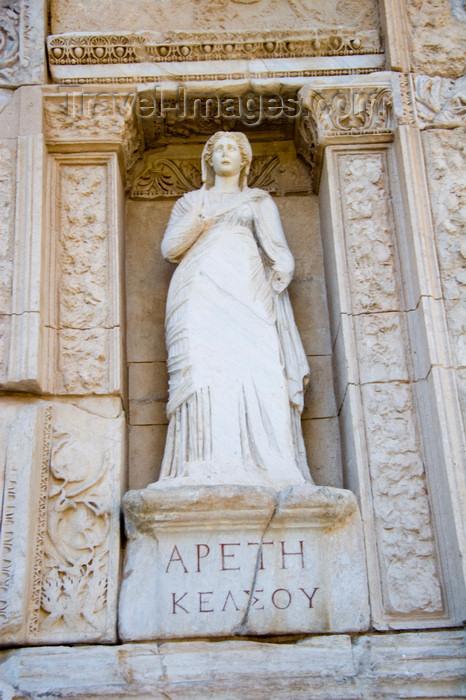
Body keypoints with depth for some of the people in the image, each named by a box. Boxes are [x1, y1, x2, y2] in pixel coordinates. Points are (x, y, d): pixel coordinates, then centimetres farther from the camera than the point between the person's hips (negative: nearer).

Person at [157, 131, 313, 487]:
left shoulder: (258, 201, 25)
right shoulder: (190, 201, 28)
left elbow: (278, 252, 13)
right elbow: (170, 248, 14)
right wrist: (200, 219, -1)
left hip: (246, 294, 0)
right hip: (201, 294, 1)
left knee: (253, 372, -19)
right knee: (204, 371, -20)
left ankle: (260, 466, -26)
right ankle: (207, 469, -30)